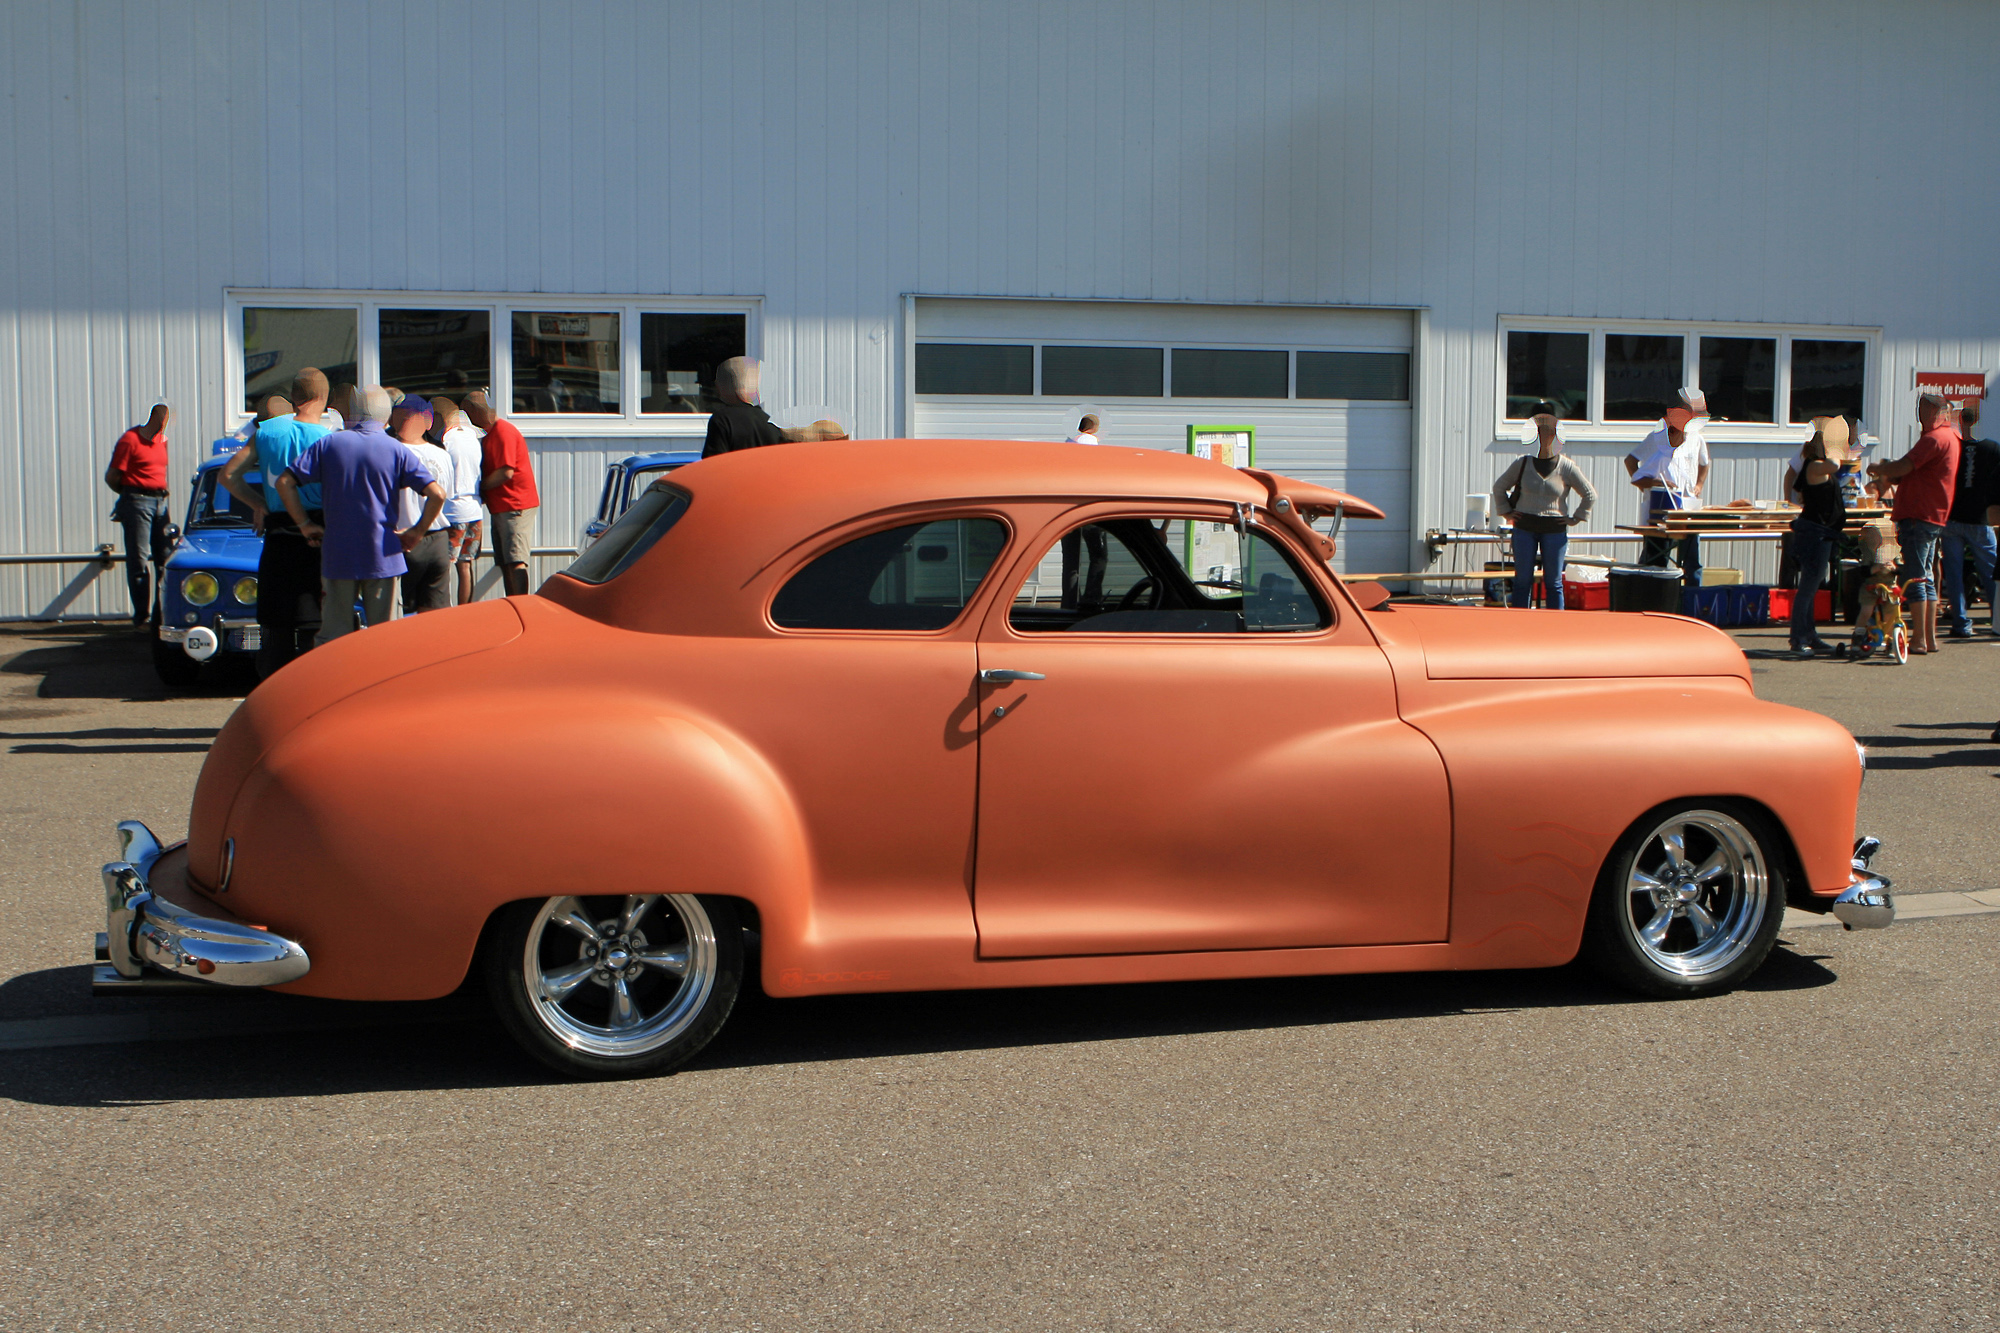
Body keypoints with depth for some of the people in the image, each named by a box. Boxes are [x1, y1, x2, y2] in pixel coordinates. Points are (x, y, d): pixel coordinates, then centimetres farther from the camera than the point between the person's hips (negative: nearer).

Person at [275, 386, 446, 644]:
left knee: (332, 634, 8)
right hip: (382, 555, -1)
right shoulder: (397, 450, -2)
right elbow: (437, 494, -11)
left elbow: (284, 482, -2)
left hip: (337, 555, 1)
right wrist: (417, 532, 0)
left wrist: (305, 524, 4)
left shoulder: (328, 444, 3)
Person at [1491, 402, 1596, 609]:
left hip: (1554, 530, -1)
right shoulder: (1522, 463, 1)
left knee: (1553, 583, 4)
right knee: (1522, 581, 4)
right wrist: (1506, 512, 8)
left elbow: (1590, 494, 7)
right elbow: (1499, 487, 15)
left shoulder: (1566, 467, -2)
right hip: (1524, 528, 1)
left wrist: (1575, 519, 3)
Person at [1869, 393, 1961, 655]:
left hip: (1919, 517, -10)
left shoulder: (1935, 438, -15)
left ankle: (1919, 639, -6)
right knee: (1925, 578, 14)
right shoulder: (1950, 437, 18)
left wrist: (1877, 469, -3)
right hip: (1935, 517, 10)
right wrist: (1890, 473, 6)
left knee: (1914, 578, -7)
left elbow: (1903, 467, -21)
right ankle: (1930, 638, 16)